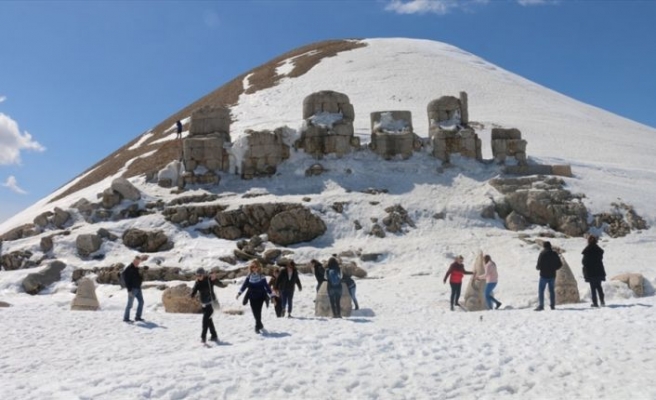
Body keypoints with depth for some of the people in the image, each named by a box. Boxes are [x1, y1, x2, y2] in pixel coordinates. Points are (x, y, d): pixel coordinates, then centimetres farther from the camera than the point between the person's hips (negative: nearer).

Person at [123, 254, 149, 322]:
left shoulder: (137, 268, 11)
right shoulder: (128, 269, -13)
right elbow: (126, 280, -16)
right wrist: (129, 290, -21)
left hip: (138, 288, 8)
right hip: (132, 289, -8)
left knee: (141, 302, 9)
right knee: (130, 304, -3)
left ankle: (138, 317, 16)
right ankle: (126, 318, 6)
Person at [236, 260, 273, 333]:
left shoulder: (262, 277, -2)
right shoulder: (249, 277, 2)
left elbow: (266, 286, 3)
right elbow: (244, 285, 2)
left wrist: (271, 294, 4)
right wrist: (239, 293, -8)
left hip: (260, 297, -2)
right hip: (252, 297, 2)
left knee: (258, 312, -9)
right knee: (255, 312, 6)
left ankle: (257, 327, -1)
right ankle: (260, 325, 26)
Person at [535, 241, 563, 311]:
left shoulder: (542, 254, -11)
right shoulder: (555, 254, 5)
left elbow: (539, 265, -15)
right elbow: (560, 264, 7)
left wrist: (537, 267, 6)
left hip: (544, 275, -5)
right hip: (552, 275, 5)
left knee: (541, 290, -1)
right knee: (552, 290, 14)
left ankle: (541, 306, -7)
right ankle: (552, 305, 14)